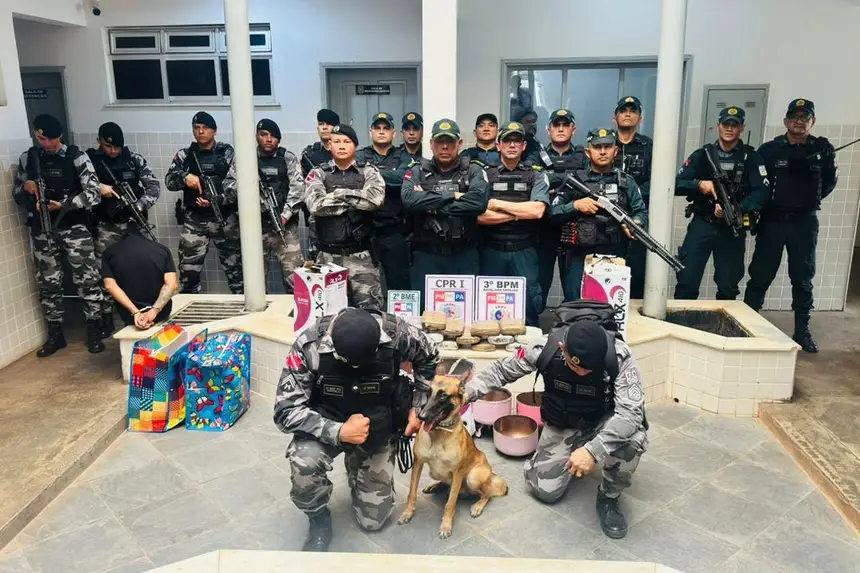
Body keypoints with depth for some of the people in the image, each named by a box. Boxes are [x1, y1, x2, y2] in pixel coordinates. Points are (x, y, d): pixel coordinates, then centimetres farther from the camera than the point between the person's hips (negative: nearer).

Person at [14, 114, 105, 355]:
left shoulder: (76, 157, -5)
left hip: (74, 227, -4)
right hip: (42, 230, 4)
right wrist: (25, 187, -9)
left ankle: (94, 332, 8)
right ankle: (55, 335, 21)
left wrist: (65, 204, -23)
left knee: (87, 279, -3)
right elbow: (17, 194, 14)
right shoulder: (27, 158, 7)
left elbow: (94, 193, -12)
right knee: (48, 283, 9)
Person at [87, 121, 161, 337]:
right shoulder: (89, 160, 0)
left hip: (135, 223, 1)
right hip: (107, 226, -1)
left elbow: (154, 186, -1)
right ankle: (106, 319, 10)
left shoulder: (134, 159, 2)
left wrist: (140, 206, -15)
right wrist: (97, 186, -21)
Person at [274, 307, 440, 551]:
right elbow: (286, 410, -27)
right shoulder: (309, 345, -31)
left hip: (378, 430, 2)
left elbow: (429, 358, -4)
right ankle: (319, 521, -2)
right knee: (304, 461, -35)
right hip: (326, 427, -1)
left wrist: (419, 407, -8)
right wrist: (339, 432, -38)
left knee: (373, 520, 6)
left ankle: (357, 469, 38)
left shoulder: (396, 333, -27)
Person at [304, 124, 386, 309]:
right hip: (328, 256, 1)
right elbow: (315, 205, -15)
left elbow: (375, 198, -17)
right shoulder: (318, 174, 4)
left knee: (370, 308, -1)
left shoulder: (368, 172, 4)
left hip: (361, 255, -1)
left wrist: (339, 193, -11)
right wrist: (355, 201, -10)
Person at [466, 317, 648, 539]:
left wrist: (593, 449, -50)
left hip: (604, 422, -1)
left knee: (633, 439, -34)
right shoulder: (545, 348, -28)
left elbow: (632, 410, -38)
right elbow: (501, 369, -13)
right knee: (545, 490, -9)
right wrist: (466, 392, -27)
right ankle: (568, 459, 26)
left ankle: (609, 497, -4)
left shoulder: (620, 356, -33)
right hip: (561, 426, 1)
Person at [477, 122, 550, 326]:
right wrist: (520, 213, -8)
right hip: (492, 250, 1)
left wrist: (498, 204, -8)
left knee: (528, 306, 3)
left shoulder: (536, 175, 6)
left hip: (524, 251, 0)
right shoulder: (485, 175, 6)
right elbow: (479, 216, -8)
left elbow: (537, 211, -11)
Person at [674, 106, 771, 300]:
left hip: (733, 229, 0)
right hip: (702, 224, 0)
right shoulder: (703, 154, 6)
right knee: (687, 281, -6)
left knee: (728, 286, 7)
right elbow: (677, 184, -2)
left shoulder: (751, 158, 3)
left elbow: (762, 192, -9)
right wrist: (699, 184, -21)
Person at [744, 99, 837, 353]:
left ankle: (802, 330, 16)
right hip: (773, 220, -1)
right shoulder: (769, 149, -1)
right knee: (760, 275, 2)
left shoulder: (822, 149, 4)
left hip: (805, 222, 2)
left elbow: (829, 182, 12)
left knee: (803, 278, 7)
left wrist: (811, 199, -5)